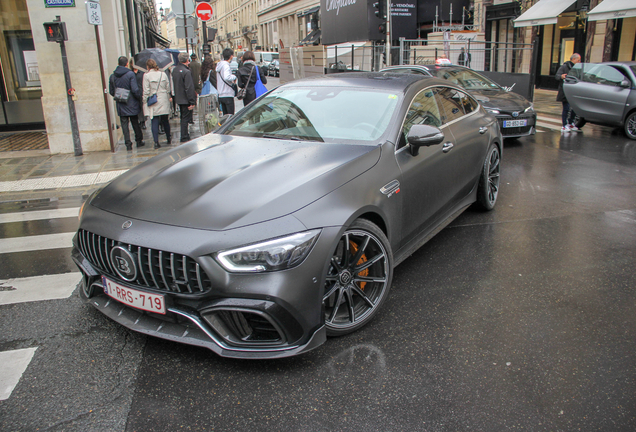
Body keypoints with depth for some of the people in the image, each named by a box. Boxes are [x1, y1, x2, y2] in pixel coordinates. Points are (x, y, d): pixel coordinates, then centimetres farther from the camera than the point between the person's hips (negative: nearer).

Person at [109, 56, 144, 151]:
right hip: (132, 104, -2)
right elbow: (135, 90, -17)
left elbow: (111, 92, 6)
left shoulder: (112, 76, 1)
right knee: (135, 123, 12)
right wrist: (139, 97, -1)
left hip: (121, 105, 2)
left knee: (124, 124, 5)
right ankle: (139, 141, 21)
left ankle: (128, 144, 1)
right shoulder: (130, 74, -12)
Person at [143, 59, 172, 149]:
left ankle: (156, 142, -5)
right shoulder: (163, 74, 2)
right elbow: (168, 88, 8)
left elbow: (146, 91, -8)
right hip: (164, 101, 3)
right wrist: (169, 97, 20)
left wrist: (145, 101, 2)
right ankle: (169, 138, 24)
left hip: (153, 103, -3)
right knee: (165, 120, 15)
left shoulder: (147, 76, -8)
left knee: (154, 122, 0)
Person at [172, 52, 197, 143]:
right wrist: (192, 102, -19)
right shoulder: (186, 72, -20)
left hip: (178, 99, 8)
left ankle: (185, 135, 31)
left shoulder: (175, 70, 6)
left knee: (183, 117, 20)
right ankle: (184, 138, 2)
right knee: (186, 118, -1)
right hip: (185, 100, -8)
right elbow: (189, 88, -21)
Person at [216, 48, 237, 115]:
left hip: (220, 95, 9)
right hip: (228, 95, -9)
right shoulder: (226, 65, -15)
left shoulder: (219, 65, 14)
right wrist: (234, 77, -14)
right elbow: (226, 77, -31)